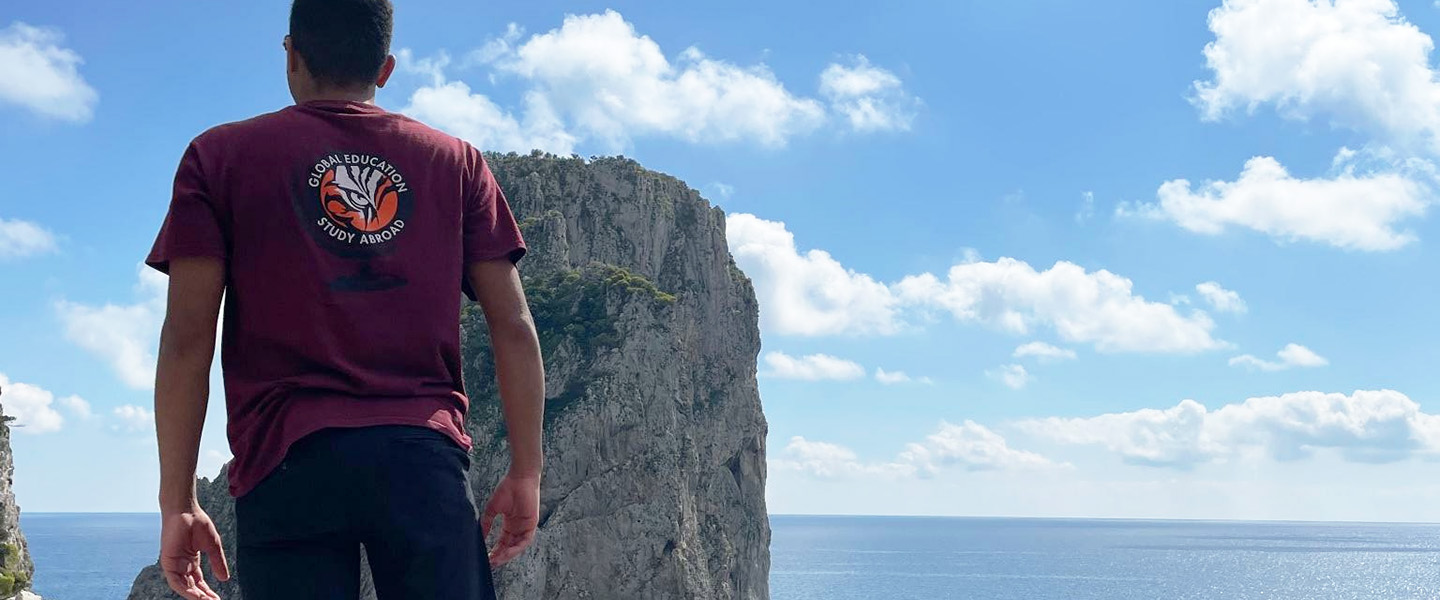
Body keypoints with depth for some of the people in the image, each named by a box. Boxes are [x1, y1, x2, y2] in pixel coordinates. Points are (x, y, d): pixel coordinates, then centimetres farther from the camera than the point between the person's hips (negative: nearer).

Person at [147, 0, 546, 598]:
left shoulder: (219, 156, 10)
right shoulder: (457, 162, 14)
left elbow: (187, 339, 2)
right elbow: (513, 327, 7)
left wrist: (176, 502, 5)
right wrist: (526, 473, 11)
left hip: (288, 460, -1)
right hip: (423, 458, 1)